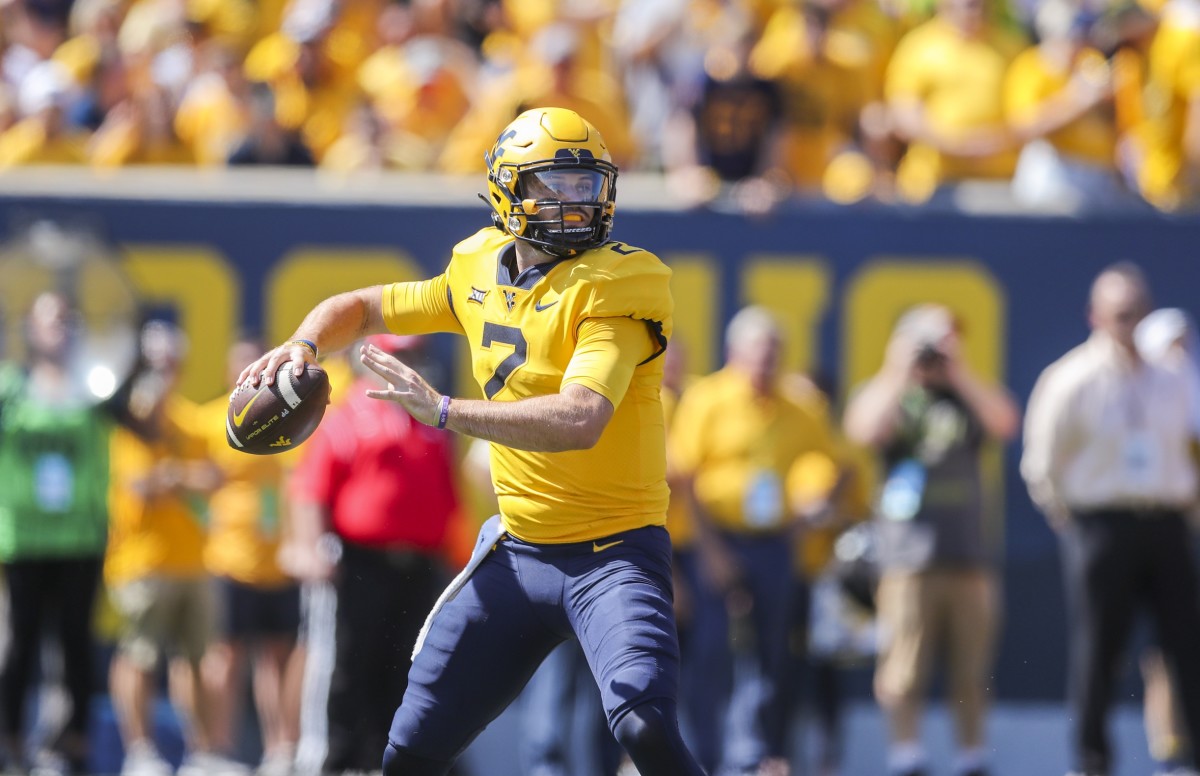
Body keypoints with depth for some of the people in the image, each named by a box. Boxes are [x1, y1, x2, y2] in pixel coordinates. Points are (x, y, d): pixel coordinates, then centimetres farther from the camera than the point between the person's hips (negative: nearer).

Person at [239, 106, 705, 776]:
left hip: (614, 551, -6)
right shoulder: (480, 274, 5)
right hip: (519, 549, 6)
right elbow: (362, 308, 22)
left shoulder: (614, 286, -15)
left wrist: (446, 412, -32)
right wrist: (304, 345, 1)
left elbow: (579, 420, -31)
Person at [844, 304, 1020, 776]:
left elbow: (1005, 424, -3)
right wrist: (900, 375, -7)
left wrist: (959, 373, -6)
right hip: (909, 555, -2)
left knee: (971, 671, 3)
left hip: (969, 555, 2)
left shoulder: (968, 397, 15)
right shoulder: (886, 395, 10)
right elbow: (864, 431, -10)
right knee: (904, 668, -8)